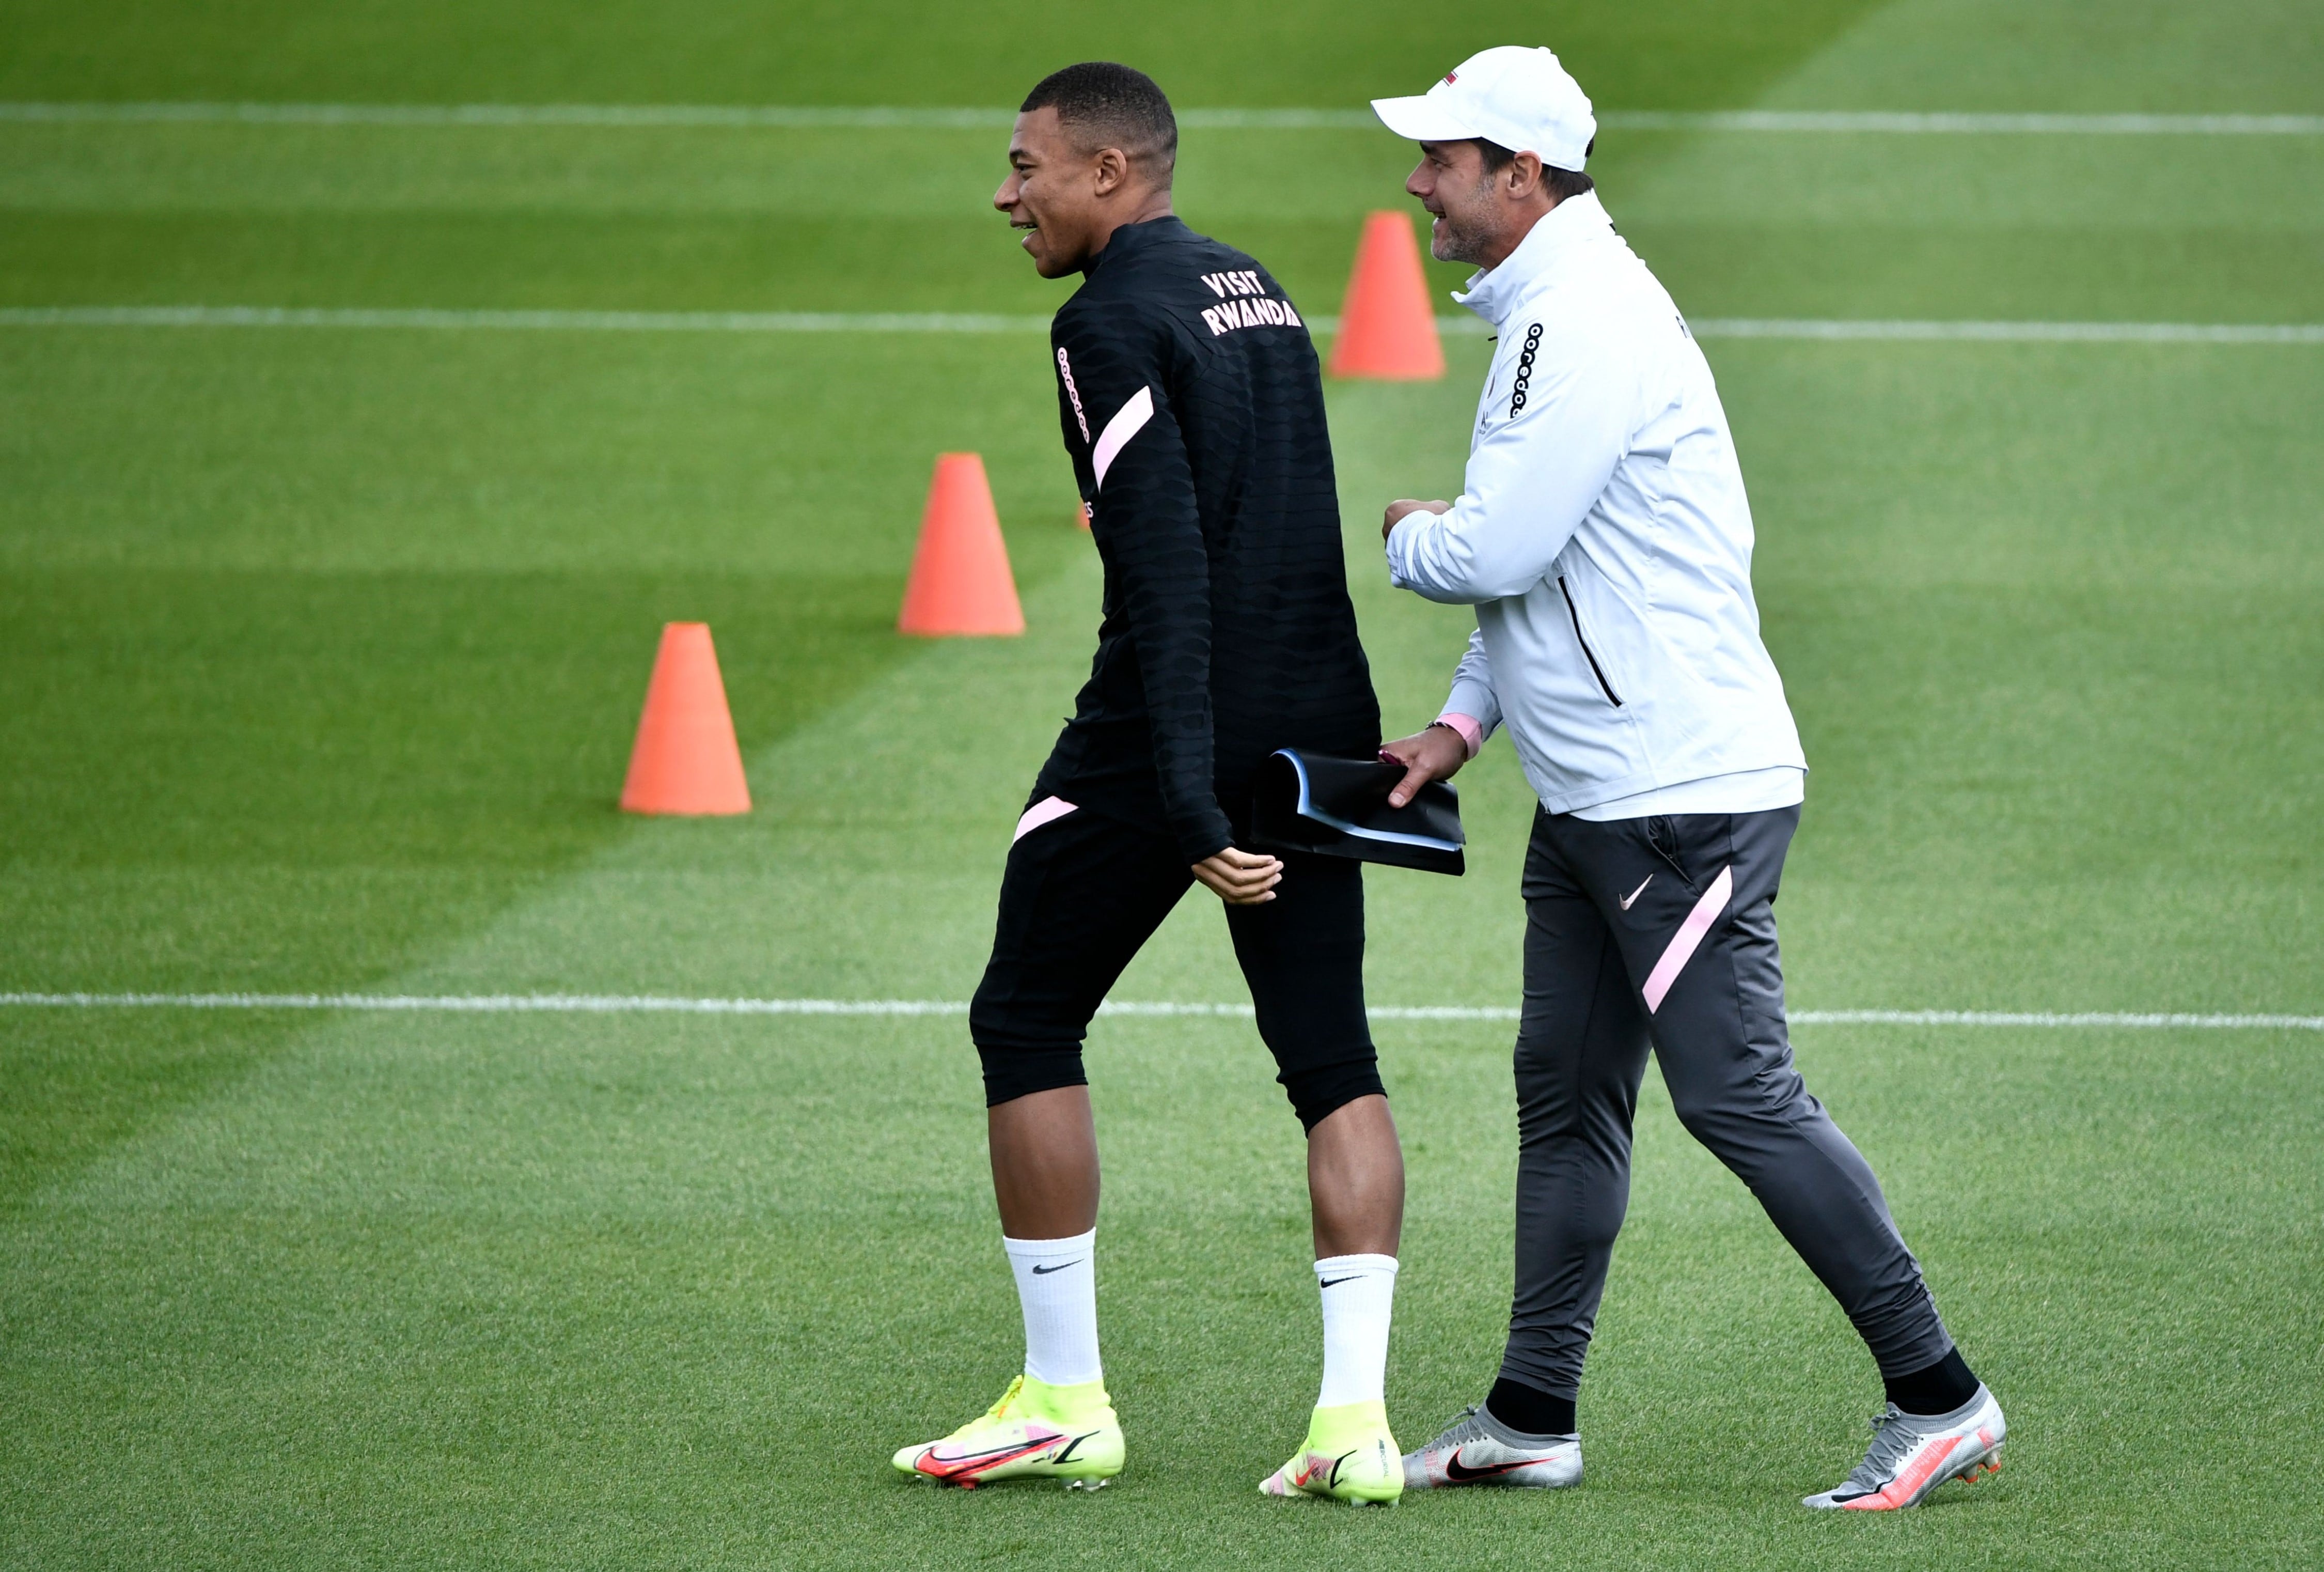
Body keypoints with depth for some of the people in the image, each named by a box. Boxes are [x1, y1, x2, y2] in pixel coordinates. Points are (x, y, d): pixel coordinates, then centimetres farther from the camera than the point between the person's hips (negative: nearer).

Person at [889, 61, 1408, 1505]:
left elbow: (1167, 573, -21)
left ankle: (1065, 1403, 9)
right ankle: (1356, 1415, -3)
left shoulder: (1115, 320, -12)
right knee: (1331, 1053, 7)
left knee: (1027, 1023, 8)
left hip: (1173, 732, -7)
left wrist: (1188, 808, -25)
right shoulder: (1260, 290, 15)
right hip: (1323, 722, 7)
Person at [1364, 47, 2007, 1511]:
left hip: (1685, 798, -11)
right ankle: (1533, 1417, 20)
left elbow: (1495, 555, -22)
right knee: (1566, 1093, 13)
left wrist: (1405, 534, 0)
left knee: (1740, 1096, -11)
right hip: (1595, 794, 11)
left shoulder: (1588, 322, -18)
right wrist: (1464, 722, 13)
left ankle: (1939, 1399, -8)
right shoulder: (1546, 314, 17)